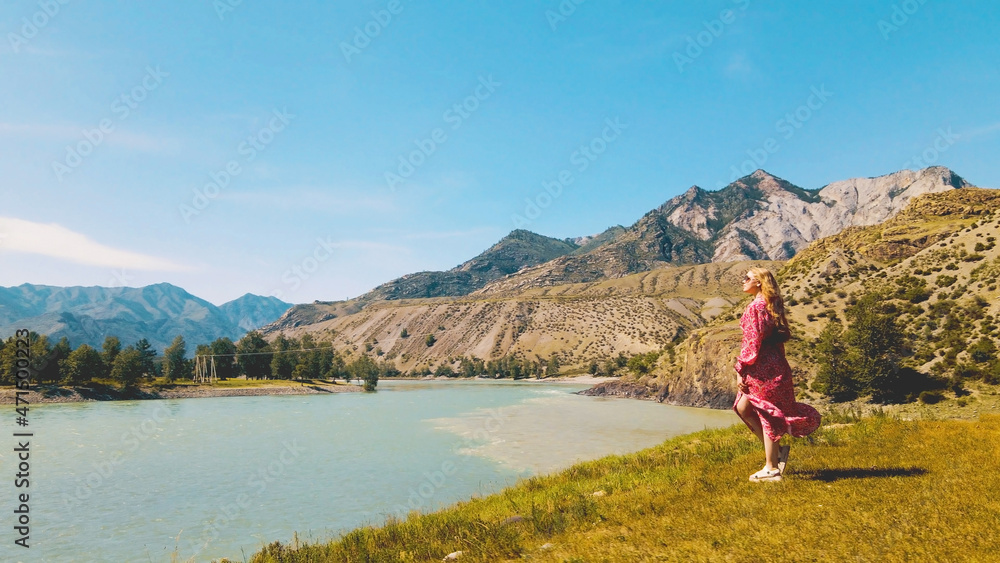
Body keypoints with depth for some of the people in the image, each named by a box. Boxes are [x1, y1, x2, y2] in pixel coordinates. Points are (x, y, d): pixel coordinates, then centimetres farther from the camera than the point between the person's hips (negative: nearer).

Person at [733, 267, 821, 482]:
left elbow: (752, 342, -19)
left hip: (763, 368, -9)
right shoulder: (772, 305, 13)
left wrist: (741, 370, -14)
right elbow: (781, 337, 17)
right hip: (774, 365, 9)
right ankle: (775, 451, 19)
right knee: (743, 408, 15)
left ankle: (771, 469, 10)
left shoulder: (755, 307, -15)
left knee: (767, 416, 0)